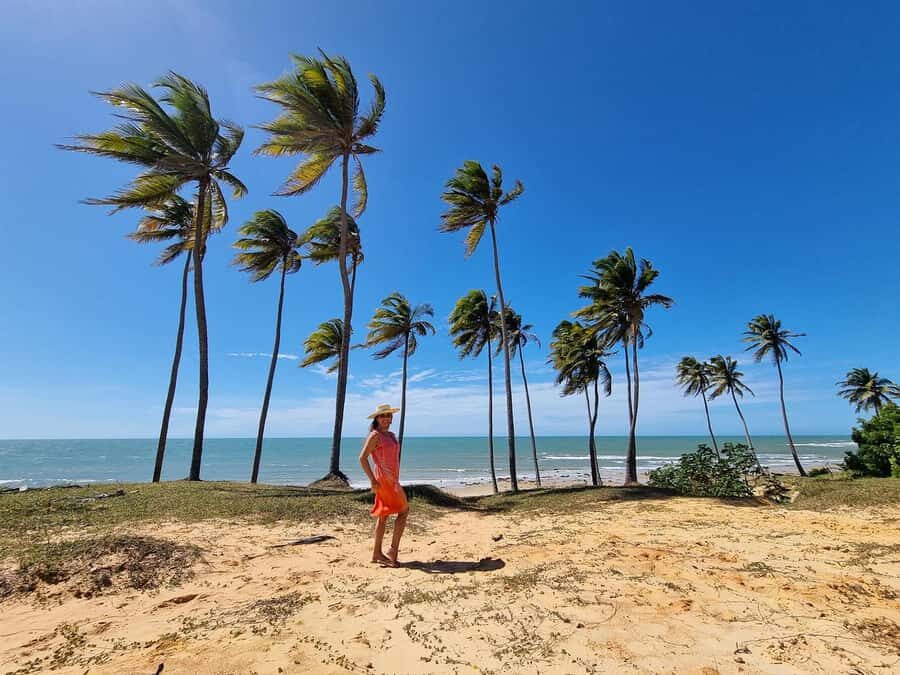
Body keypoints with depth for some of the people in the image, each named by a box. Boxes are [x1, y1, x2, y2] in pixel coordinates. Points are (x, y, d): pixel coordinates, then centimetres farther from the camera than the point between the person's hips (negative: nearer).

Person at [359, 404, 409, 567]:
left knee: (383, 516, 11)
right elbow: (362, 458, -17)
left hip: (392, 480, 8)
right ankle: (393, 549, 4)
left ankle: (377, 554, 19)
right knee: (403, 510, -4)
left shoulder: (391, 435, 14)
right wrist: (373, 480, -18)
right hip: (383, 480, -8)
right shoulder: (375, 435, -11)